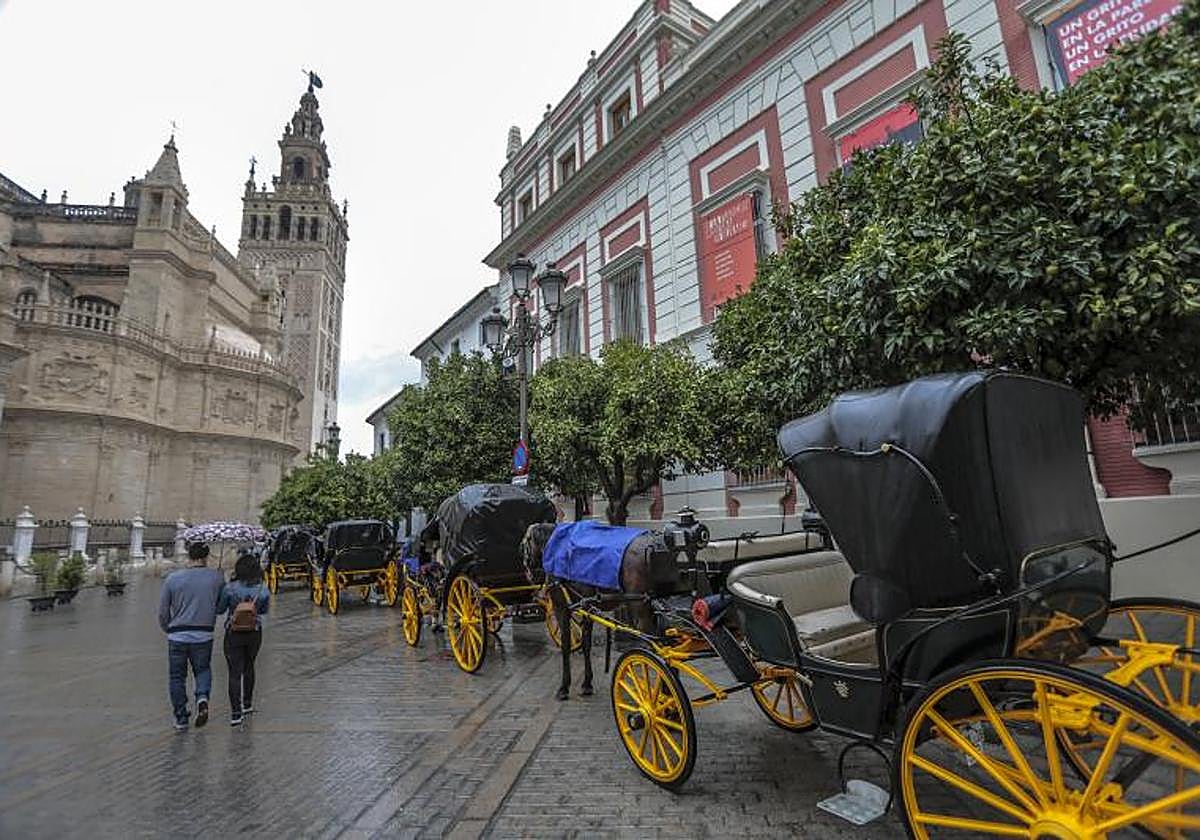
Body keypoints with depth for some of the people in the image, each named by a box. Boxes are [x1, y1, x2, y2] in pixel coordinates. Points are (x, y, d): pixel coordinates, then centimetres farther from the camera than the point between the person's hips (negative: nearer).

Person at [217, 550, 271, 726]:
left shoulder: (230, 588, -16)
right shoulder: (263, 590, -11)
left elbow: (219, 610, -1)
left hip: (233, 634, -2)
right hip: (254, 633, 2)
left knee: (235, 672, 3)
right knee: (248, 667, 22)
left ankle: (236, 712, -2)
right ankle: (247, 703, 35)